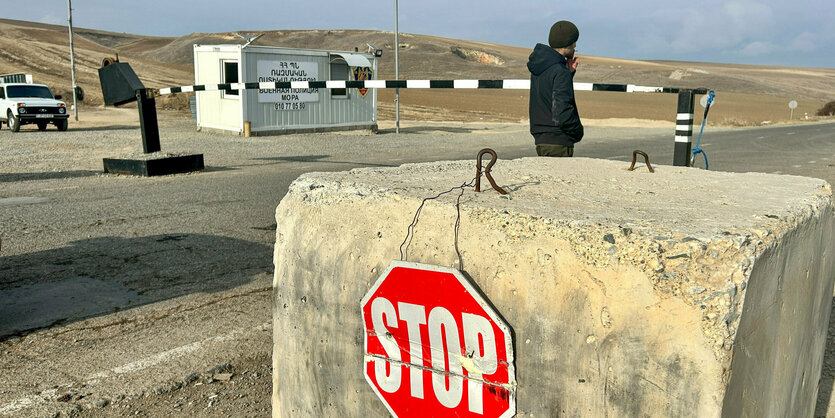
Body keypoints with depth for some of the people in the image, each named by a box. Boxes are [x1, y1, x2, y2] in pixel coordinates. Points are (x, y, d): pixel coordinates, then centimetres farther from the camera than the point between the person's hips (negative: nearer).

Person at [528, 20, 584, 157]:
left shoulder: (538, 68, 9)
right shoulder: (560, 72, -18)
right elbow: (561, 114, -25)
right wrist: (578, 131, -7)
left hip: (540, 139, 9)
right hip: (558, 143, -9)